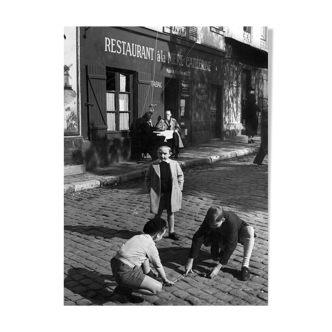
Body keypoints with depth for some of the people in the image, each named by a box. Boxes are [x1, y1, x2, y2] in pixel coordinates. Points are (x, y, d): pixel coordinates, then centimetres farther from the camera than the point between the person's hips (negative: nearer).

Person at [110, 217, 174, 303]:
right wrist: (165, 280, 23)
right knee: (158, 288, -3)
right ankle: (125, 289, -2)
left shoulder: (138, 237, 12)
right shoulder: (151, 246, -9)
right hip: (124, 273, -9)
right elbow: (158, 266, 5)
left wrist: (149, 273, 38)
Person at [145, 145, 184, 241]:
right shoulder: (153, 165, -6)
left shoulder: (175, 164, -2)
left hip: (171, 193, 2)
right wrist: (150, 189, -2)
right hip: (158, 193, -2)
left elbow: (180, 176, 8)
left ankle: (171, 232, 28)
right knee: (158, 213, 6)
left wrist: (179, 189, 3)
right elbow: (147, 178, 4)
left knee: (171, 213, 13)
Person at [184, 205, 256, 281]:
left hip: (237, 234, -3)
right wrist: (190, 260, -36)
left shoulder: (232, 222, -42)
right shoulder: (210, 219, -32)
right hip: (221, 235, 4)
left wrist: (218, 267, -41)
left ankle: (245, 266, -29)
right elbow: (198, 237, -31)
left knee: (249, 230, -36)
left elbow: (231, 246, -40)